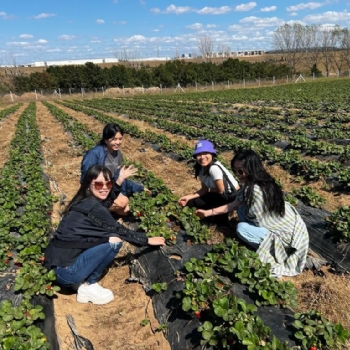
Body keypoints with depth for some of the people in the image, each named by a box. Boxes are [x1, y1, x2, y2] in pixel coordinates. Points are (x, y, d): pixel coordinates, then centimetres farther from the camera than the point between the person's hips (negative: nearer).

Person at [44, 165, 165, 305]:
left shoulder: (84, 202, 10)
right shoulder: (93, 207, -17)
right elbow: (119, 230, -10)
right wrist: (148, 240, 1)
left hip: (58, 267, 9)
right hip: (66, 270, -9)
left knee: (106, 236, 14)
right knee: (114, 240, -14)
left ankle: (82, 282, 12)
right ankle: (88, 286, 2)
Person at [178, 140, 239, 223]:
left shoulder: (214, 168, -28)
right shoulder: (201, 168, -3)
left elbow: (221, 190, -19)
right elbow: (204, 189, 1)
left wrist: (210, 190, 0)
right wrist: (190, 196, -11)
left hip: (233, 197, -8)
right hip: (222, 195, 9)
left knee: (197, 202, -17)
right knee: (190, 201, 0)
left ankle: (222, 216, -1)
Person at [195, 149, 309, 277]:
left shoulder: (256, 190, -30)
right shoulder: (251, 183, -2)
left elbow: (255, 220, -18)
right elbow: (234, 205, 5)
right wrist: (209, 212, 5)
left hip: (288, 234, -9)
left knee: (242, 228, -15)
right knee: (242, 211, 3)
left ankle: (274, 248, -2)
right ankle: (268, 244, 8)